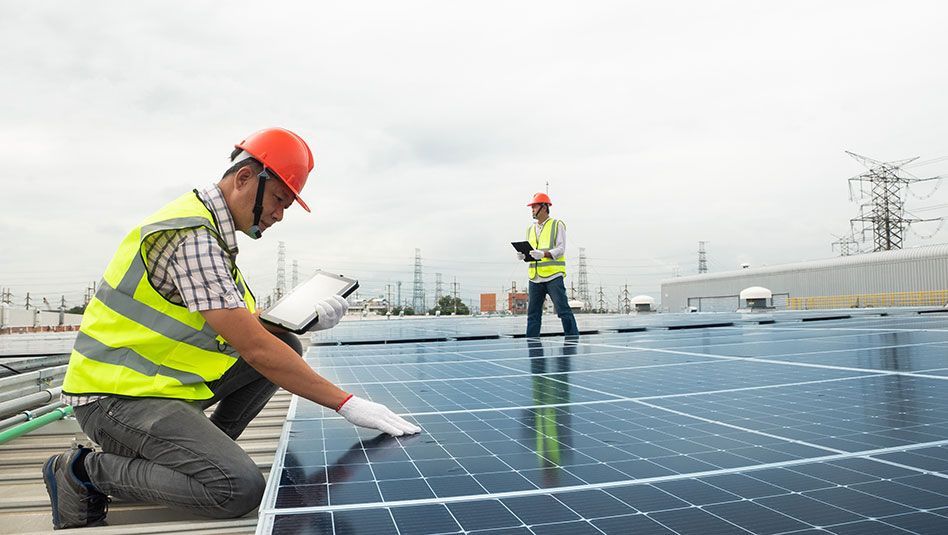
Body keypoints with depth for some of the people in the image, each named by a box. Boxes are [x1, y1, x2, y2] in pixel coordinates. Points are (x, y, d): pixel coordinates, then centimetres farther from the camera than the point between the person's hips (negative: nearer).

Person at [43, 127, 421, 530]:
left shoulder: (212, 231, 10)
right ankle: (84, 470, -4)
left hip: (163, 380, 10)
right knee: (239, 489, -25)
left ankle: (203, 449, 9)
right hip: (116, 395, -10)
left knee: (287, 345, 4)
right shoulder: (191, 236, -23)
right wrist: (346, 403, -27)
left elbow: (248, 321, 13)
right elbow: (255, 348, -29)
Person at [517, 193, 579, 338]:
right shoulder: (530, 229, 21)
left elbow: (561, 249, -6)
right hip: (535, 278, 5)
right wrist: (523, 256, -2)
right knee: (533, 314, 4)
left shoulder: (557, 225, 4)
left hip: (553, 276, -5)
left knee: (563, 310, -8)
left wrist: (544, 254, -23)